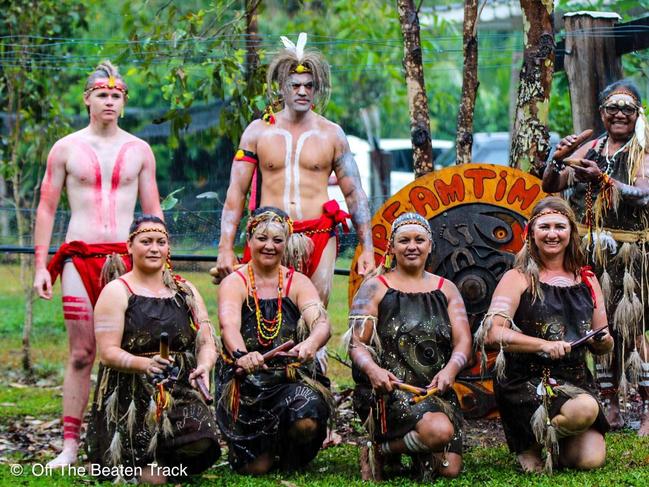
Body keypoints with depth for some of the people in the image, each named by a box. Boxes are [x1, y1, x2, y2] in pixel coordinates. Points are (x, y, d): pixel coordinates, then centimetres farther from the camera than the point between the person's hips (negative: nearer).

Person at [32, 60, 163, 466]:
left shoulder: (139, 150, 11)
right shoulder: (66, 148, 7)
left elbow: (153, 211, 14)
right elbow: (46, 208, 8)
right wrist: (40, 266, 0)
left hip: (127, 257, 1)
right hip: (79, 257, -1)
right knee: (81, 354, -3)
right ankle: (70, 446, -1)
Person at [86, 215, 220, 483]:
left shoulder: (185, 291, 14)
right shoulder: (116, 292, 0)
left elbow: (206, 343, 9)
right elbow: (108, 353, -9)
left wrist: (204, 366, -15)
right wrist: (144, 364, -28)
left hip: (181, 391, 4)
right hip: (129, 396, -4)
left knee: (200, 442, -26)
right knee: (154, 478, -17)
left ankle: (168, 461, 8)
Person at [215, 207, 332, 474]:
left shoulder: (298, 283, 4)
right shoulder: (234, 283, -3)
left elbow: (322, 323, -14)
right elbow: (229, 326, -23)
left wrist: (311, 344, -39)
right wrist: (242, 355, -46)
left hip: (293, 378, 2)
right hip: (245, 382, -2)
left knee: (307, 422, -30)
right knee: (256, 467, -13)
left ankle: (284, 450, 7)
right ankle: (267, 451, 25)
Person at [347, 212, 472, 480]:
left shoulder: (446, 289, 16)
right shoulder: (375, 288, 6)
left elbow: (463, 341, 4)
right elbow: (357, 343, -3)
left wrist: (450, 369, -19)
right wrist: (372, 369, -27)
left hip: (436, 389, 4)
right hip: (388, 387, -4)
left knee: (449, 470, -17)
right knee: (440, 431, -33)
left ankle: (418, 454, 18)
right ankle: (378, 451, -4)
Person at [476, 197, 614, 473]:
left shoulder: (587, 281, 13)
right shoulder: (518, 279, -1)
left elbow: (602, 346, 17)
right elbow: (492, 334, -15)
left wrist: (603, 341, -8)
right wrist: (543, 345, -26)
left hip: (575, 380, 5)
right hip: (526, 380, -5)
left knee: (591, 459, -16)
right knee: (585, 409, -33)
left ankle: (552, 443, 19)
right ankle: (530, 445, -2)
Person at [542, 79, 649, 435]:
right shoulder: (590, 149, 13)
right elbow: (550, 187, 10)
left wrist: (601, 179, -26)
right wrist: (559, 160, -9)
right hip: (589, 251, 4)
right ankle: (611, 409, 12)